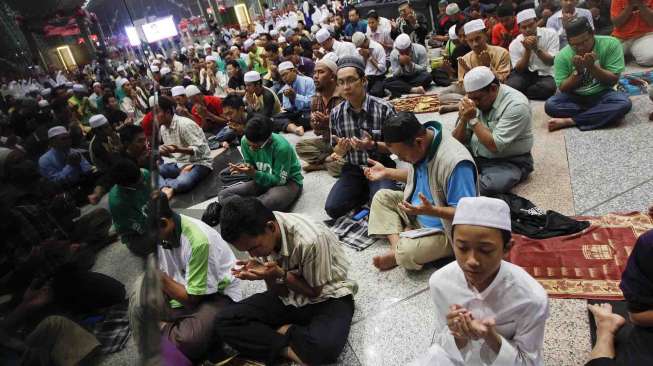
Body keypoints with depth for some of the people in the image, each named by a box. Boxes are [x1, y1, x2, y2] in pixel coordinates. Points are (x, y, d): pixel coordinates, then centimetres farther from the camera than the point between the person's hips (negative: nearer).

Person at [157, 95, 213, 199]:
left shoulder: (185, 124, -19)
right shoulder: (163, 128, 6)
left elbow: (200, 149, -24)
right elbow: (172, 153, 14)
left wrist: (178, 149, -37)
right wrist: (162, 152, -7)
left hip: (199, 163, -7)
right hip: (179, 163, 8)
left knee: (183, 183, -36)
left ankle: (163, 185, -11)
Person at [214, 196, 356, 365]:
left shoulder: (309, 240, -31)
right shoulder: (256, 237, -12)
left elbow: (314, 292, -13)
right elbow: (280, 292, -5)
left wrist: (280, 274, -28)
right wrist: (265, 273, -26)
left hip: (328, 296, -5)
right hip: (287, 296, 5)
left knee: (324, 345, -37)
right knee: (224, 321, -13)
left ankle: (283, 331, -8)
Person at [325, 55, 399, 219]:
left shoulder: (384, 108, -14)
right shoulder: (336, 113, -3)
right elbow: (337, 151, 7)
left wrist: (373, 145, -26)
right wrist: (341, 149, -18)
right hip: (353, 169, 4)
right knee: (332, 208, -13)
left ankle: (374, 192, 8)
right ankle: (366, 192, 11)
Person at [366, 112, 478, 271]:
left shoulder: (456, 162, -34)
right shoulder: (418, 147, -7)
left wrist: (431, 210, -42)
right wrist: (387, 172, 7)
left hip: (444, 230, -9)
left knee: (407, 252, -33)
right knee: (381, 197, 5)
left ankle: (397, 254, 4)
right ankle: (396, 245, -12)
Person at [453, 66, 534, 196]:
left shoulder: (516, 105, -18)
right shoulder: (476, 98, 0)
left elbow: (495, 146, -24)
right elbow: (457, 141, 1)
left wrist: (473, 119, -22)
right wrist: (464, 119, -18)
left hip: (508, 162, -6)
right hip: (474, 155, 6)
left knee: (494, 184, -38)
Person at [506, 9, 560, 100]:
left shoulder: (550, 34, -2)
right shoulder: (514, 44, 0)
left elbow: (551, 62, -8)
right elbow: (519, 69, -6)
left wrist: (536, 48, -22)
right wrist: (527, 50, -20)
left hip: (545, 74, 1)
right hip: (524, 74, -1)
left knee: (548, 87, -35)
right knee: (509, 87, -35)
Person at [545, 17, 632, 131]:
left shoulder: (611, 44, -11)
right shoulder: (562, 56, -10)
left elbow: (613, 80, -11)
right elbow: (563, 89, -8)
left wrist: (592, 66, -25)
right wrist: (577, 71, -23)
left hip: (602, 95, 0)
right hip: (574, 97, 1)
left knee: (624, 103, -32)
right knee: (550, 105, -29)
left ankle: (569, 121, -28)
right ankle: (606, 113, -18)